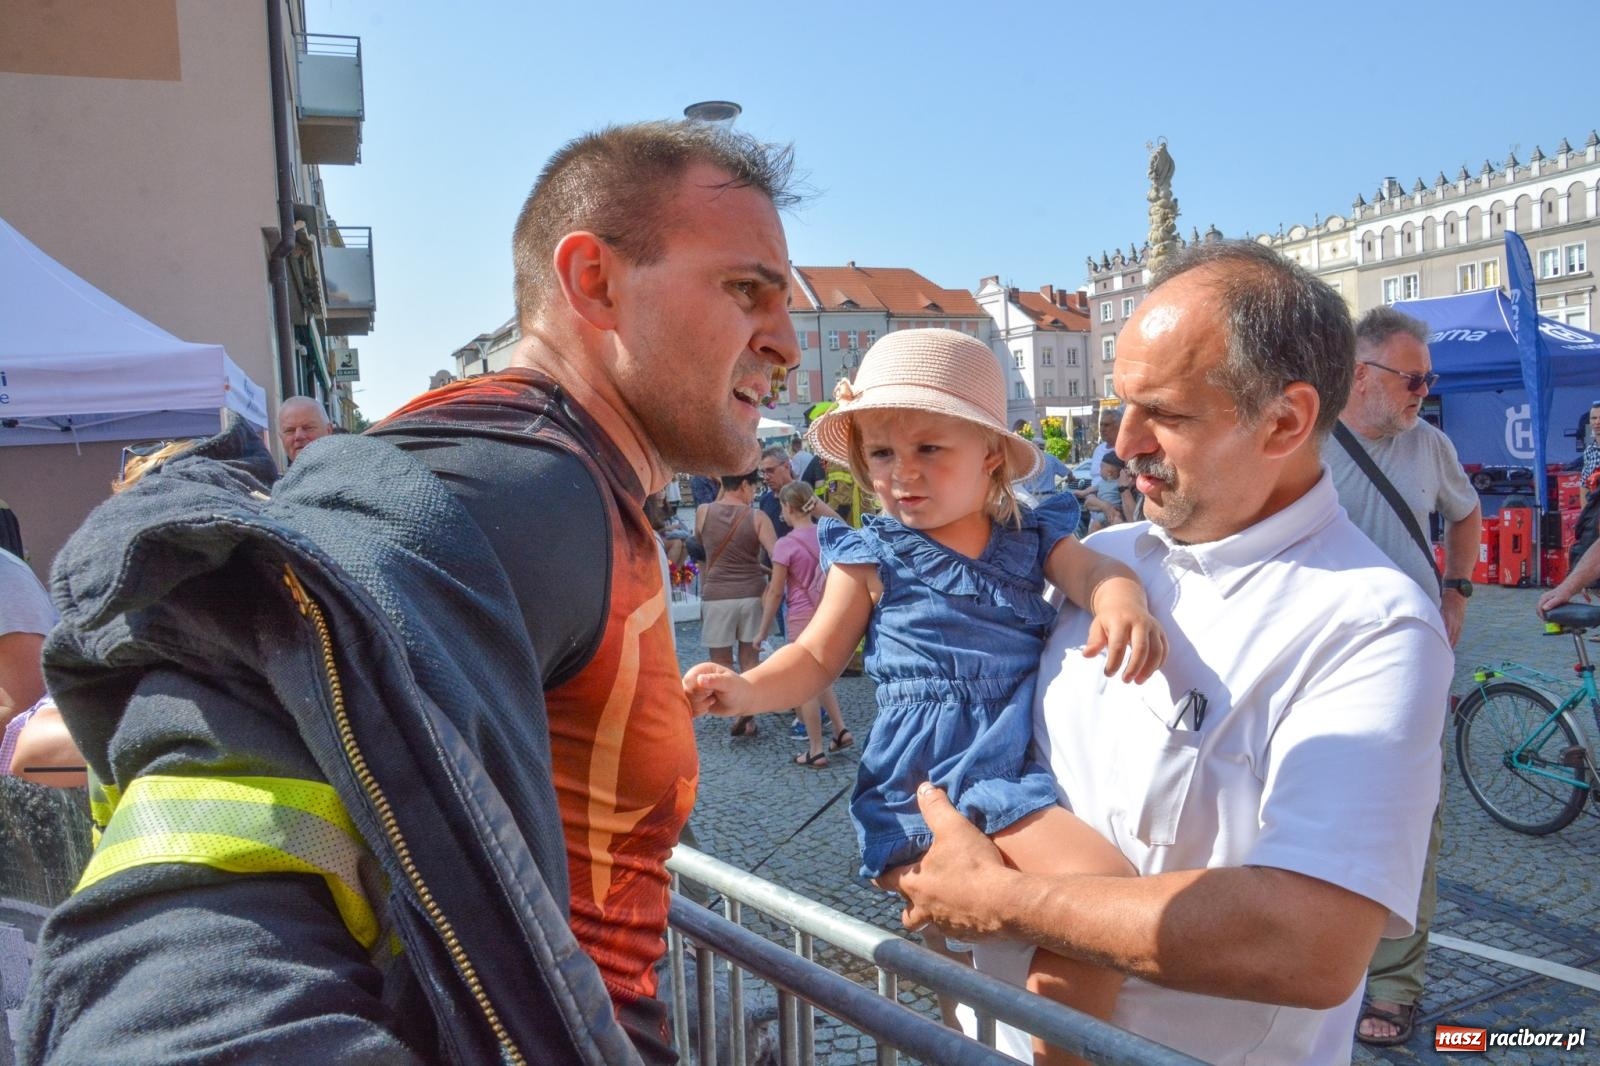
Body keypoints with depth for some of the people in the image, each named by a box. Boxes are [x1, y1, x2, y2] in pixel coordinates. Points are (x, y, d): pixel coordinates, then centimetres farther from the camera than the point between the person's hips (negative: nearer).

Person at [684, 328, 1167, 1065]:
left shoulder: (1032, 537, 11)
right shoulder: (872, 557, 5)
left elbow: (1091, 569, -5)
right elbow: (818, 657, 9)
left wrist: (1122, 604, -29)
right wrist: (749, 690, -9)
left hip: (1018, 759, 5)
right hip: (923, 776, -4)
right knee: (1103, 884, -19)